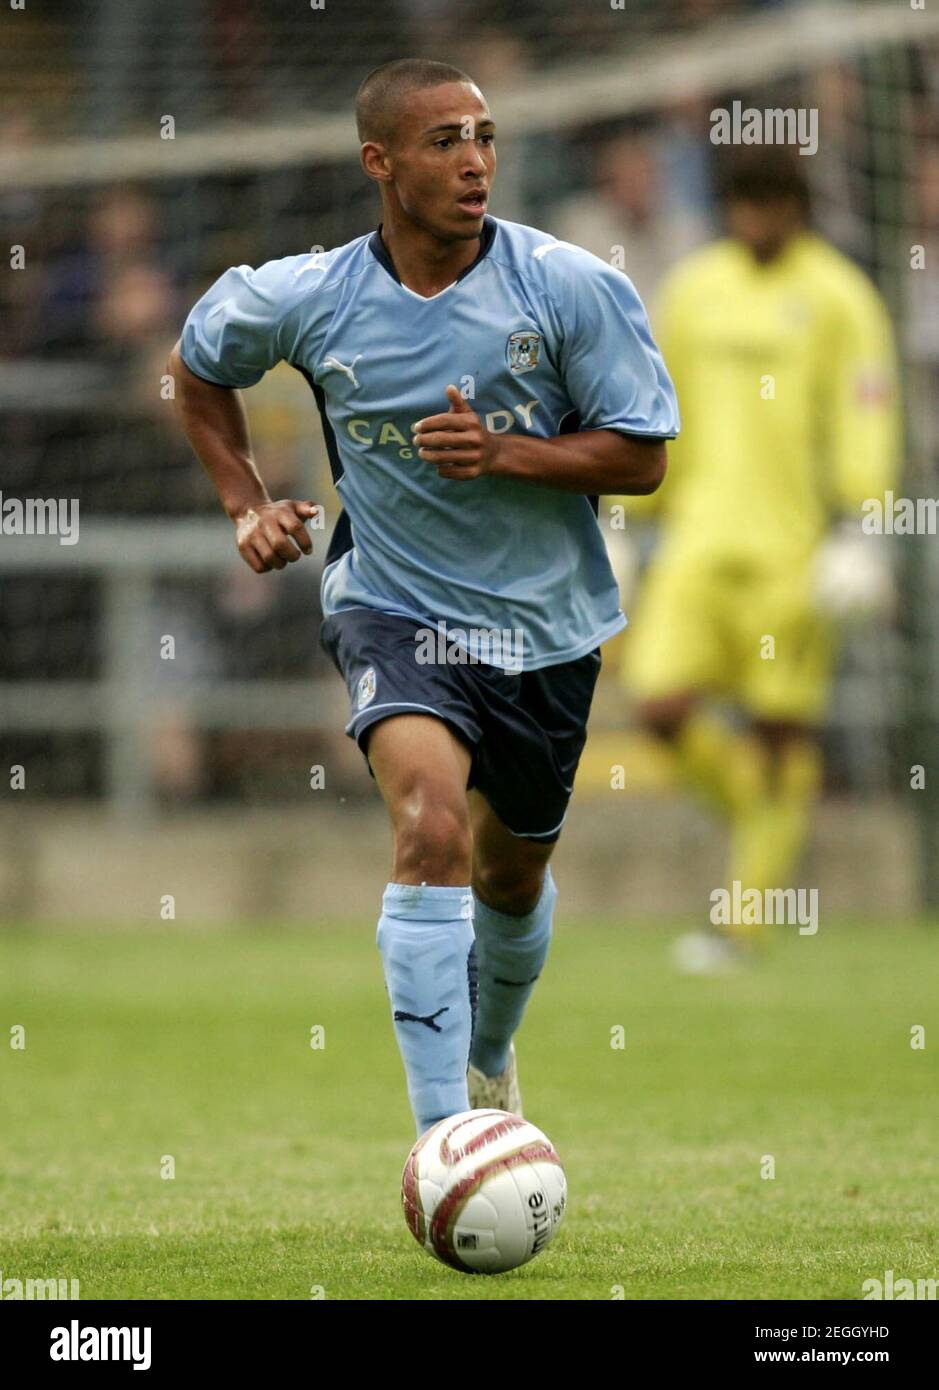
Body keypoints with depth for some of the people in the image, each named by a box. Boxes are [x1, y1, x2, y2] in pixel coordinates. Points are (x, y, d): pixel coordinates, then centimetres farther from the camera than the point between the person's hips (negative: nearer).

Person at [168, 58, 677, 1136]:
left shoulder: (571, 288, -13)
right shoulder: (306, 299, -11)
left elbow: (642, 455, -9)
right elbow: (196, 364, 11)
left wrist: (506, 453, -23)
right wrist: (245, 505, 2)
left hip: (545, 623, 2)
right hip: (393, 605, -2)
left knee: (513, 873, 19)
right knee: (431, 824, -27)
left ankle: (489, 1056, 52)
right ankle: (441, 1137, -29)